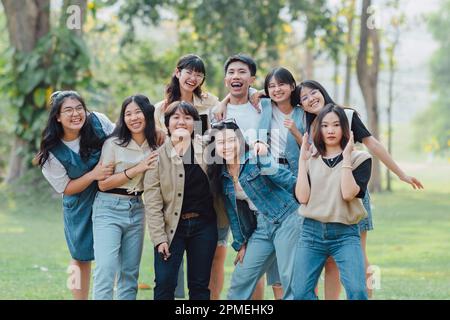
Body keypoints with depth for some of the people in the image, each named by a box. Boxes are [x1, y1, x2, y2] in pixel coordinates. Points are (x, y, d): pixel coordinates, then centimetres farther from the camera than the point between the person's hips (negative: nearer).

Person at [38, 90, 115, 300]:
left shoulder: (98, 122, -16)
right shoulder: (53, 152, -20)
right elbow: (65, 188, -12)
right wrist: (93, 174, -26)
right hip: (80, 206, -1)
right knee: (81, 258, 13)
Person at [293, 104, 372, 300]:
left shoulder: (359, 159, 3)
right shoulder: (310, 160, 11)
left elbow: (348, 194, -13)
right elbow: (302, 197, -4)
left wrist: (346, 157, -11)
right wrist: (302, 160, -2)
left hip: (345, 234, -3)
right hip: (311, 232, 3)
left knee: (357, 291, -20)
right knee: (300, 293, -3)